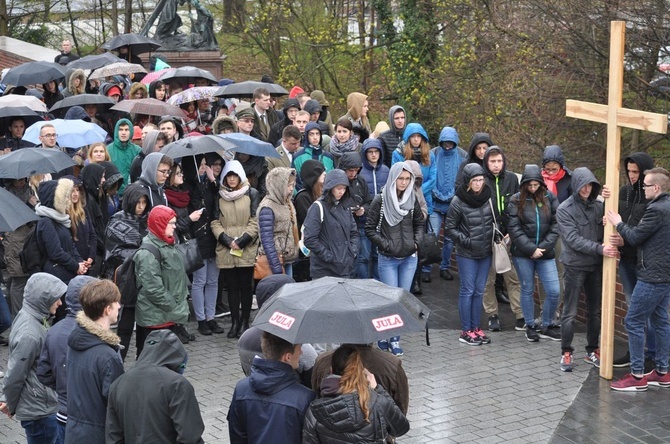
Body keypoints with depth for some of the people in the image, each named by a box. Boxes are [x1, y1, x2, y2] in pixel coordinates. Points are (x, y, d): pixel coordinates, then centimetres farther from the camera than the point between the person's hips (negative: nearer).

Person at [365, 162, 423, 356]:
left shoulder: (412, 199, 4)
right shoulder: (381, 200, -9)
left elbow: (419, 223, 17)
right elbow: (370, 229, -7)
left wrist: (416, 241, 2)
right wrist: (386, 244, -13)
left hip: (409, 258, 4)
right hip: (388, 259, -4)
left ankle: (394, 339, 18)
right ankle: (384, 337, 12)